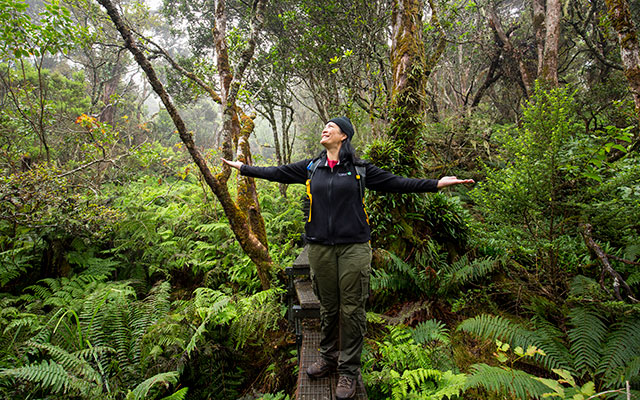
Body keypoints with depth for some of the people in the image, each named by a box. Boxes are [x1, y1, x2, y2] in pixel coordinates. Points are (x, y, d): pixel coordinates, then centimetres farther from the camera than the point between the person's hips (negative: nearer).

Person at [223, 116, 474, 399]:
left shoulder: (359, 169, 3)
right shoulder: (310, 168, 11)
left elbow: (395, 183, 4)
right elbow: (277, 173, 18)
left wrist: (438, 183, -2)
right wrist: (242, 167, 24)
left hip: (353, 248, -2)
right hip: (320, 248, 2)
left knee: (352, 309, 2)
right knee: (328, 307, 12)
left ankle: (348, 370, 18)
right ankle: (329, 357, 33)